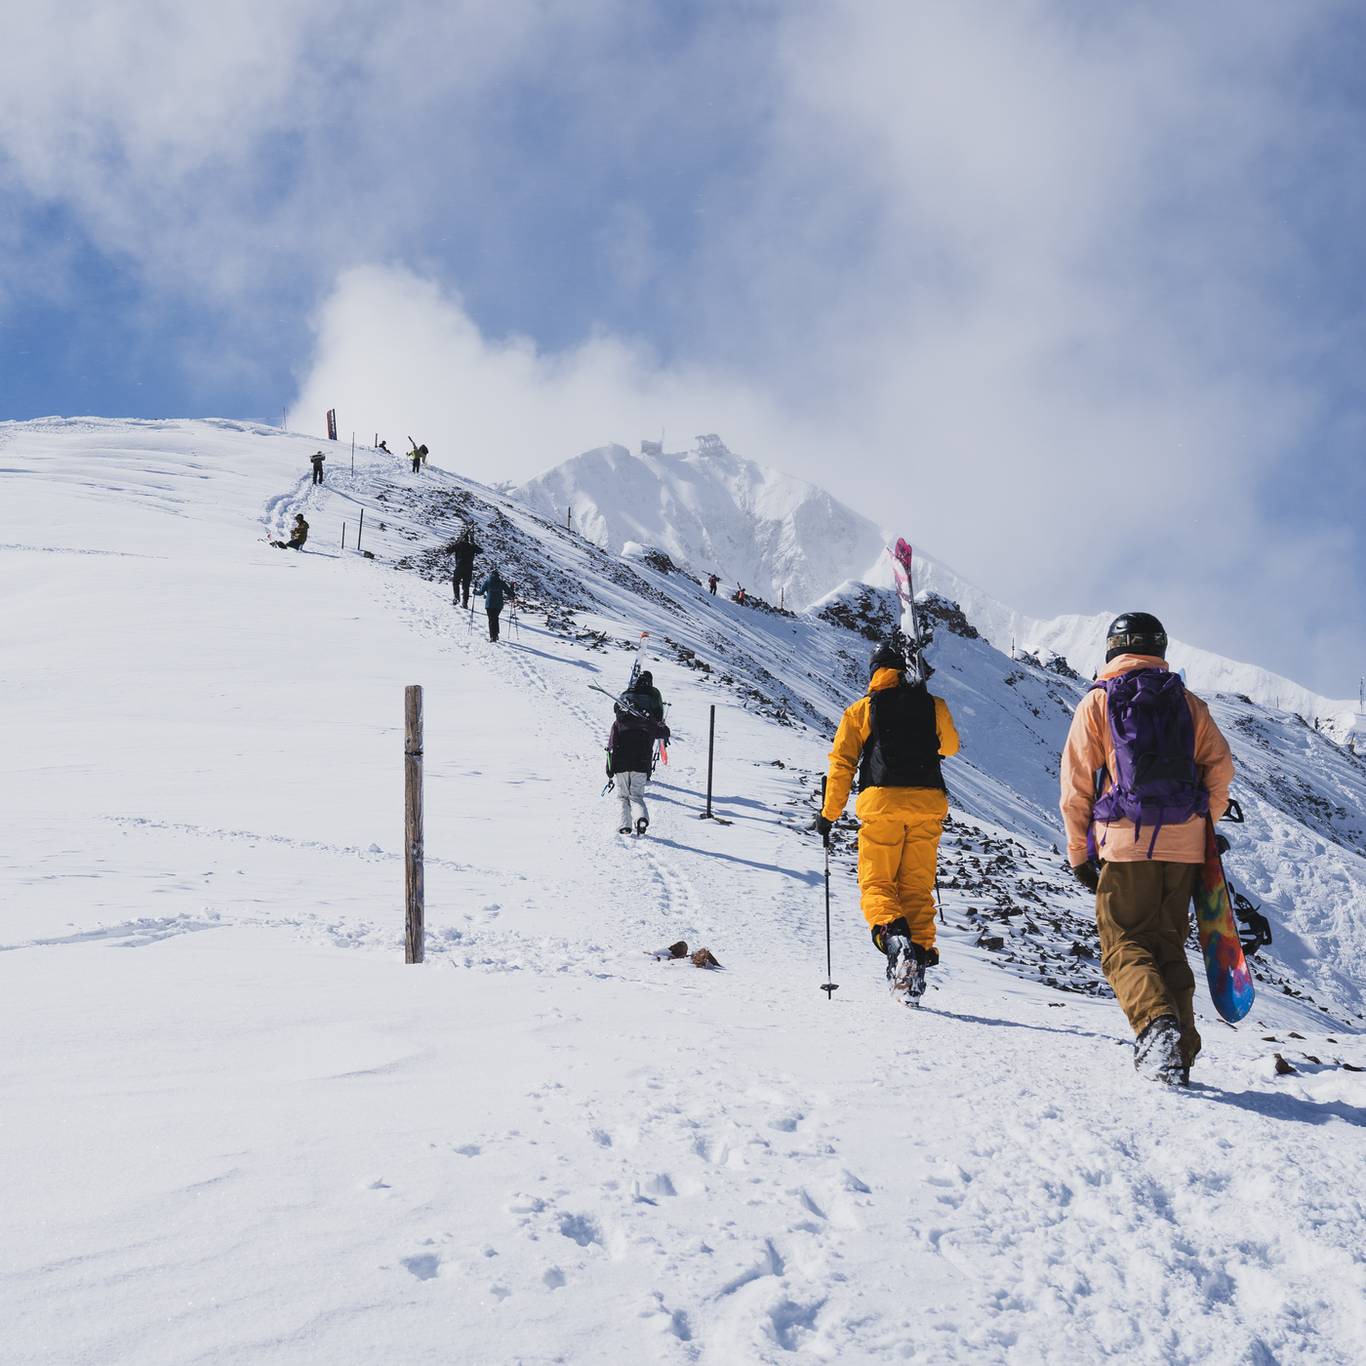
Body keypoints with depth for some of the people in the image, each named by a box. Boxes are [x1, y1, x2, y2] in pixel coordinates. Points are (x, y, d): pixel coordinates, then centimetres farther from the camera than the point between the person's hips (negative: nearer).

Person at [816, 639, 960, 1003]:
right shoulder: (933, 704, 11)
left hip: (882, 801, -2)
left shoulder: (861, 710, 6)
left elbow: (841, 765, 2)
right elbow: (950, 746, 27)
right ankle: (920, 952, 0)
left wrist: (829, 815, 9)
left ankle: (892, 934, -25)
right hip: (928, 802, 2)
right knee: (917, 887, 11)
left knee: (876, 883, 4)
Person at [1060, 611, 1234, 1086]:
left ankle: (1156, 1023, -28)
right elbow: (1220, 765, 5)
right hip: (1184, 843, 3)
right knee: (1169, 945, 14)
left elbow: (1076, 784, 1)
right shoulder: (1188, 702, 11)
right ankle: (1179, 1052, 7)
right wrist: (1207, 825, 15)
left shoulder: (1097, 702, 4)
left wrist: (1079, 853, 8)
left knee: (1125, 945, 0)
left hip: (1126, 842, -3)